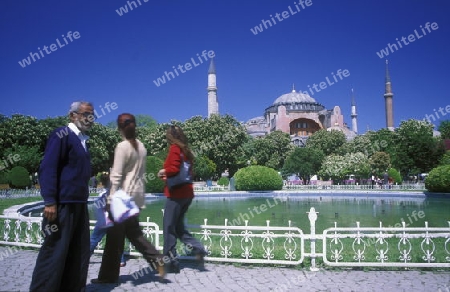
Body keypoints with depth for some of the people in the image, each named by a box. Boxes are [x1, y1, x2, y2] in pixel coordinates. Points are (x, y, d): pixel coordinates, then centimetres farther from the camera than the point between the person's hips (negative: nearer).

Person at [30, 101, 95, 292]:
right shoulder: (61, 135, -7)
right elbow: (47, 168, -15)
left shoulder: (82, 140, 18)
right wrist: (50, 201, -21)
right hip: (62, 204, -8)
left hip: (79, 204, 9)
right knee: (55, 252, -4)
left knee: (79, 253, 12)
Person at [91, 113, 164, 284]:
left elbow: (116, 176, -15)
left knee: (115, 237, 4)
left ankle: (108, 275, 15)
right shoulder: (141, 146, 8)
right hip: (137, 194, 7)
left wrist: (111, 199, -13)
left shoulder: (122, 146, -13)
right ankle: (155, 258, 6)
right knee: (133, 232, 18)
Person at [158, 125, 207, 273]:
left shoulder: (174, 148, -8)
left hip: (176, 194, -8)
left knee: (169, 228, 1)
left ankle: (173, 261, 5)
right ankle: (198, 248, 1)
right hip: (187, 193, 8)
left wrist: (163, 171, -3)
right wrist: (167, 176, 13)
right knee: (178, 226, 16)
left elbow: (174, 169, -21)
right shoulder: (186, 150, 15)